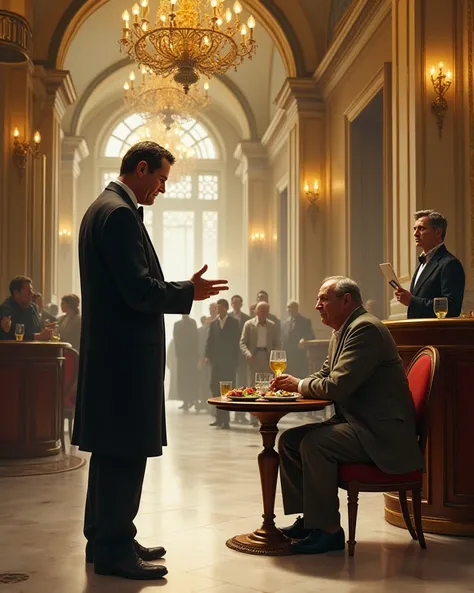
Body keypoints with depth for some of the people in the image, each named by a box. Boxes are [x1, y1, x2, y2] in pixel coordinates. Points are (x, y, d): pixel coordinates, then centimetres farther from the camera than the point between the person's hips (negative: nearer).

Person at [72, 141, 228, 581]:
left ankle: (106, 540, 27)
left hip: (111, 351, 11)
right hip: (126, 352, -11)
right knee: (126, 452, -3)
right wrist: (190, 292, -9)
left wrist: (179, 289, 14)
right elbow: (140, 290, -22)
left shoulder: (103, 208, 18)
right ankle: (115, 550, 6)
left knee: (112, 452, 17)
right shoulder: (120, 213, -15)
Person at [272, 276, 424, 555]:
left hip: (380, 431, -11)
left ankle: (327, 530, -14)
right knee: (289, 440, 4)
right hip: (356, 422, 11)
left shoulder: (365, 328, -18)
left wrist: (299, 384, -9)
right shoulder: (343, 332, 15)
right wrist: (293, 384, 1)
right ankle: (309, 519, 12)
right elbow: (325, 377, 21)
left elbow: (338, 385, -26)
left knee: (314, 444, -28)